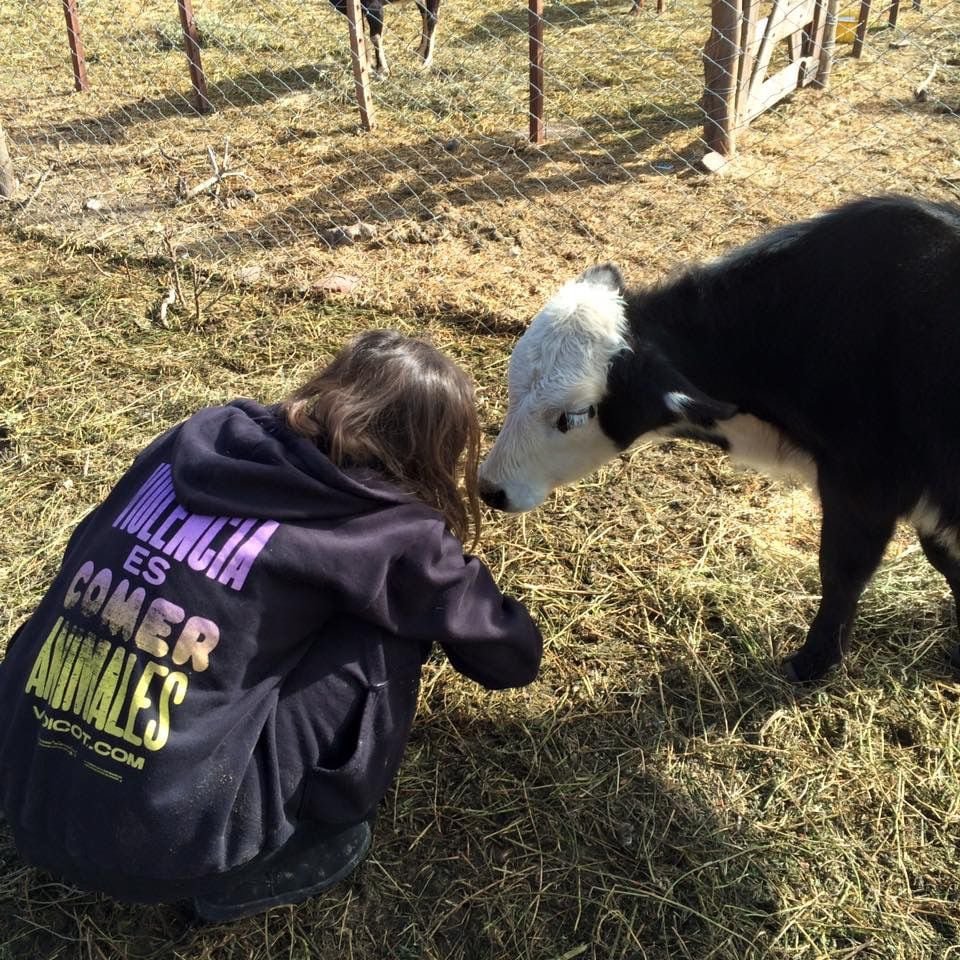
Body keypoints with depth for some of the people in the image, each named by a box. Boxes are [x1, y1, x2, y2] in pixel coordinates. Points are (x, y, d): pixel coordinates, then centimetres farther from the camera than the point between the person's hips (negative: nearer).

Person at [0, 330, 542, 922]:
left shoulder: (204, 436, 5)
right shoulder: (387, 530, -9)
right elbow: (513, 657, 5)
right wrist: (456, 584, 28)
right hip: (163, 833, -6)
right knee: (386, 635, 2)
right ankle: (236, 875, 9)